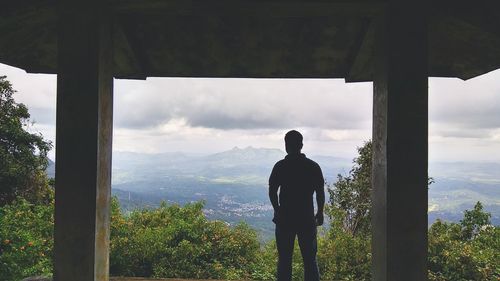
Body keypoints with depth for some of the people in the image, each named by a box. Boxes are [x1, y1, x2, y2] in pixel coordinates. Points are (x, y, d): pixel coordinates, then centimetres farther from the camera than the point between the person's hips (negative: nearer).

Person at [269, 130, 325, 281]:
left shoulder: (280, 166, -4)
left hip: (284, 218, -1)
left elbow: (272, 192, -4)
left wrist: (278, 211, 9)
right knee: (310, 259, 8)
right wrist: (320, 213, 13)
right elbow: (320, 193, 2)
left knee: (284, 260, 7)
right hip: (307, 219, 1)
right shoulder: (313, 166, 0)